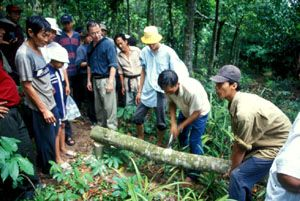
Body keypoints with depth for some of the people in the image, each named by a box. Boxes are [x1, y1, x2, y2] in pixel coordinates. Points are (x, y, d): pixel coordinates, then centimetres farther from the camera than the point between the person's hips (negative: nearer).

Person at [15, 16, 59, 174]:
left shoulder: (37, 49, 5)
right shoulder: (23, 54, -20)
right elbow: (27, 86, -19)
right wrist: (43, 109, -17)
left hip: (50, 102, 8)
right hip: (39, 107, -8)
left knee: (52, 137, 21)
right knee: (47, 142, 7)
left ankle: (43, 163, 41)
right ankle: (49, 170, 27)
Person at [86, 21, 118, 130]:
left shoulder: (108, 44, -10)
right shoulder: (90, 46, 9)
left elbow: (113, 65, -14)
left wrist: (110, 82, -20)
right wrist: (89, 80, 14)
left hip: (106, 79, -7)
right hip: (95, 80, 7)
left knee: (109, 107, -5)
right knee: (98, 107, 15)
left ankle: (111, 129, 4)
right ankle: (101, 126, 29)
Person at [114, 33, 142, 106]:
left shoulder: (137, 50, -5)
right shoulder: (119, 56, 1)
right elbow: (120, 72, 8)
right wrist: (122, 86, 9)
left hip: (139, 79, -2)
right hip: (128, 81, 2)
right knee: (129, 104, 6)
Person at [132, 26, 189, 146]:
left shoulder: (168, 52, -14)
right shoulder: (145, 51, -2)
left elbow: (177, 74, -10)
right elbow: (143, 72, 8)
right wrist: (139, 91, 9)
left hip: (161, 92, -4)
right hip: (146, 91, 4)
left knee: (160, 122, 9)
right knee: (137, 118, 11)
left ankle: (159, 144, 33)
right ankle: (140, 140, 36)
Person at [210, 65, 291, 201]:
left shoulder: (244, 112, -34)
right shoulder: (239, 99, -6)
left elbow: (241, 147, -21)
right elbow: (238, 139, 1)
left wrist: (232, 170, -5)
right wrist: (233, 163, 7)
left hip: (277, 146, -9)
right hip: (267, 140, 9)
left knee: (238, 176, -13)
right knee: (244, 170, 23)